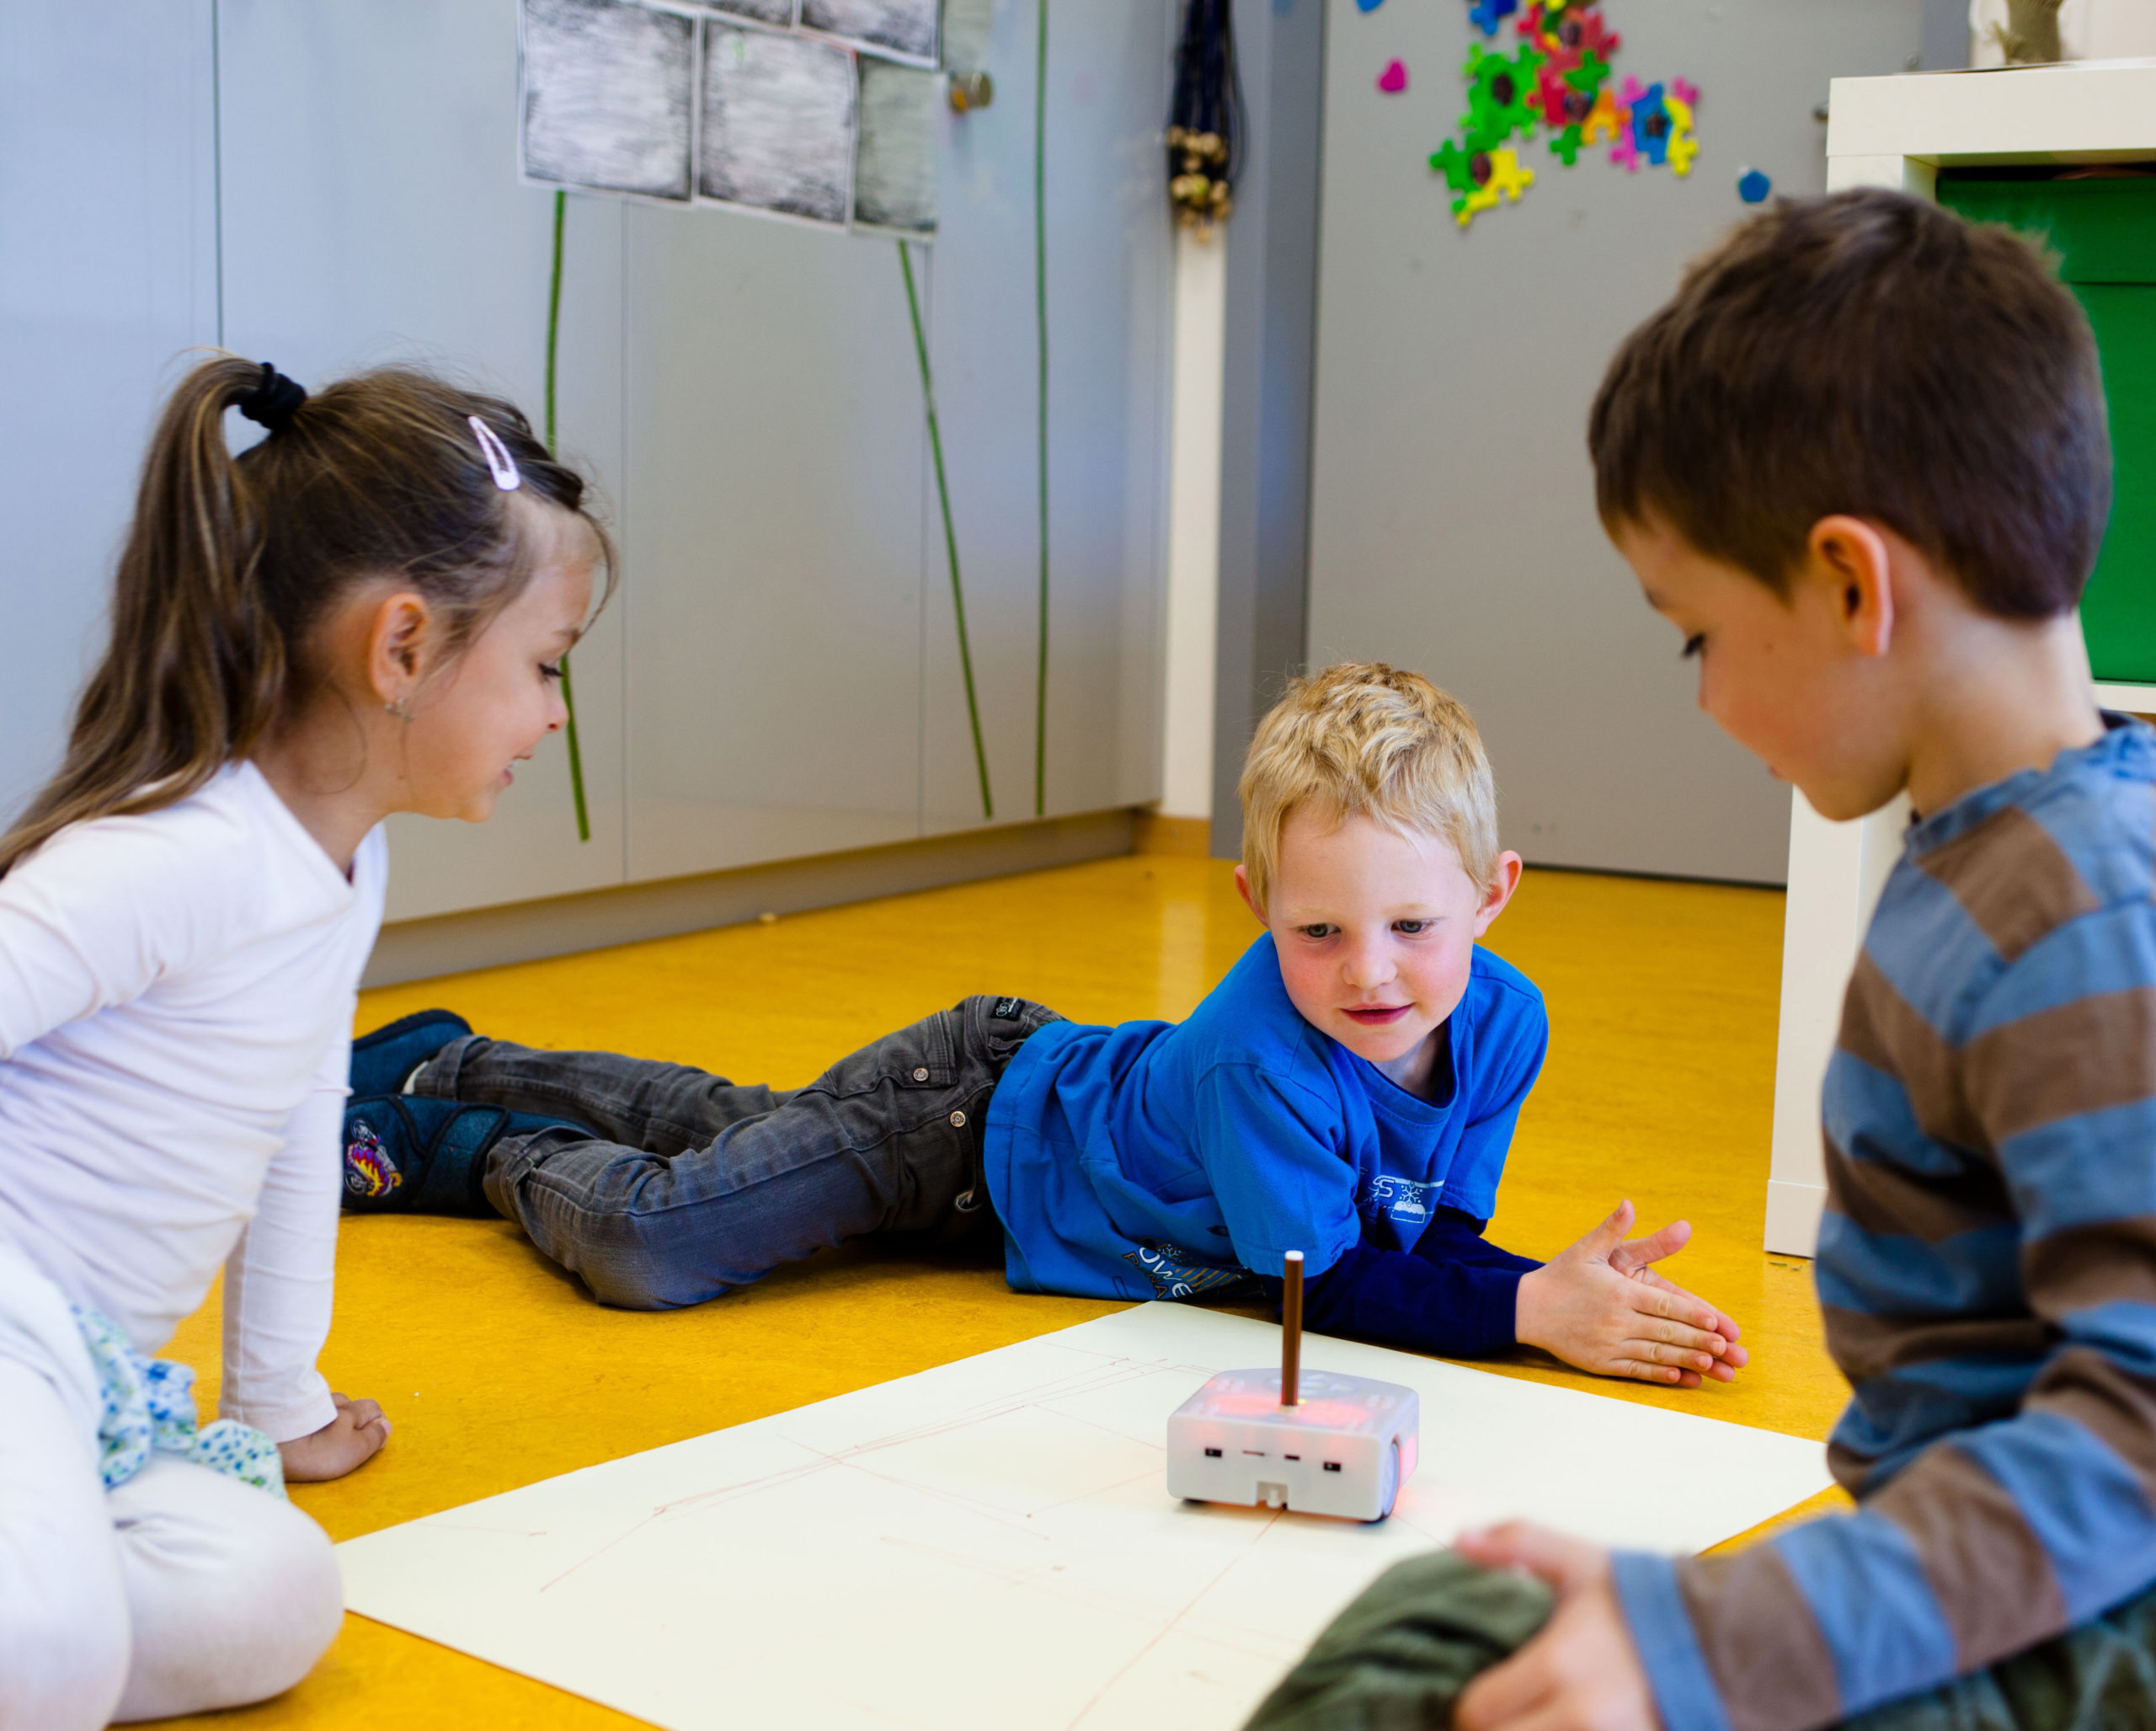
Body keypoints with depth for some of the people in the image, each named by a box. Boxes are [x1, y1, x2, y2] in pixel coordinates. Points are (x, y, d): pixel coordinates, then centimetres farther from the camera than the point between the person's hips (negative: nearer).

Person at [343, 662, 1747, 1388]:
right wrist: (1537, 1311, -42)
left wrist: (1556, 1283, -30)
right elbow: (1318, 1290, -32)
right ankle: (485, 1145, 17)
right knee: (640, 1241, -17)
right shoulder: (1259, 1060, -41)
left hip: (1052, 1076, 7)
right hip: (975, 1107, -6)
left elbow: (1428, 1236, -10)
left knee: (720, 1124, 25)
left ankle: (451, 1063, 47)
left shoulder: (1505, 1026, -20)